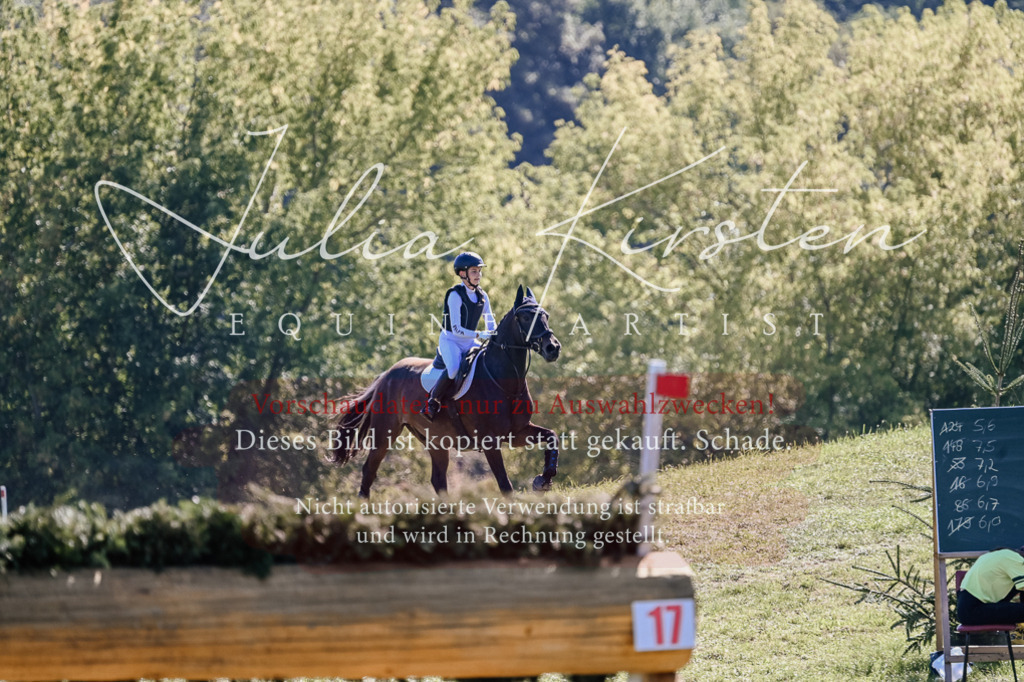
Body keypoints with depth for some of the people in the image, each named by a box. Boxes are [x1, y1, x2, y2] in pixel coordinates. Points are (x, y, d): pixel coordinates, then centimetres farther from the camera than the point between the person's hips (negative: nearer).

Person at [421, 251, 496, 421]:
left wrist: (494, 336, -12)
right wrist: (479, 335, -30)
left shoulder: (482, 296, 4)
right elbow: (456, 329, -22)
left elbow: (491, 323, 10)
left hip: (470, 343, 7)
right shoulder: (455, 295, -16)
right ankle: (433, 401, -18)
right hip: (450, 341, -7)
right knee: (454, 369, -35)